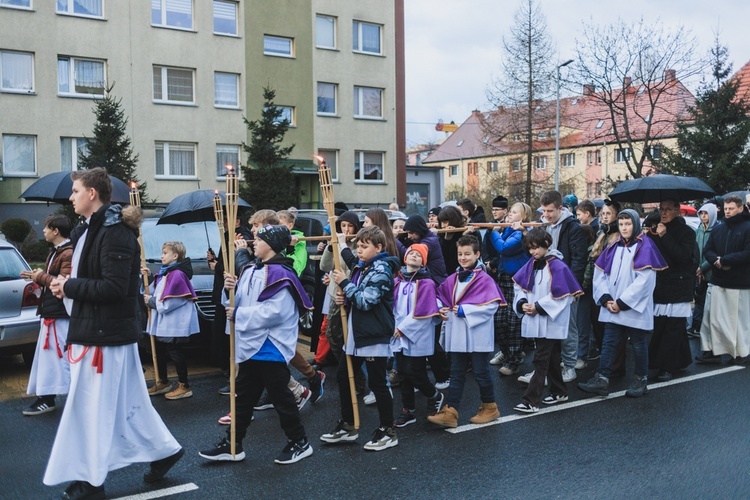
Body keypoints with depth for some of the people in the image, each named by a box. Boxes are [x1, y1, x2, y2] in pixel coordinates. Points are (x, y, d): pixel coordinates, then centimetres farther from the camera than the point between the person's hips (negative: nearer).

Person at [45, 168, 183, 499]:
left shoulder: (115, 232, -17)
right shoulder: (89, 230, 14)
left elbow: (114, 287, -24)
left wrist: (69, 287, -15)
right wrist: (67, 283, 1)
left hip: (105, 334, -10)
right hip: (92, 329, 10)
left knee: (94, 406, -1)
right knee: (123, 401, 15)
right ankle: (163, 449, 26)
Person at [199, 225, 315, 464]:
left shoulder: (279, 273, -17)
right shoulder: (251, 270, 11)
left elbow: (274, 311, -26)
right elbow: (238, 303, 15)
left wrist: (238, 315, -18)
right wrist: (231, 290, -7)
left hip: (271, 348, -9)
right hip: (250, 346, 9)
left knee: (280, 397, 4)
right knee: (243, 397, 15)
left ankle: (299, 442, 19)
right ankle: (232, 445, 25)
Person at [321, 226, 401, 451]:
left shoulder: (381, 270, -15)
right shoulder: (361, 268, 11)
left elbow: (366, 301, -23)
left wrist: (345, 283, -17)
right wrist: (345, 300, 1)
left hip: (375, 336, -10)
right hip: (356, 333, 10)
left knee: (377, 383, -1)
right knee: (343, 376, 14)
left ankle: (388, 431, 14)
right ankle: (347, 426, 27)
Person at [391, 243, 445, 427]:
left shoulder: (426, 283, -11)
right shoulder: (397, 281, 5)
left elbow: (423, 312, -15)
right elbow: (392, 306, 10)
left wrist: (403, 328, -14)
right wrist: (394, 326, -4)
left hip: (417, 336, -5)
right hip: (399, 335, 5)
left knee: (414, 373, -4)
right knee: (404, 374, 10)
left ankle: (435, 396, 24)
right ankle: (408, 410, 22)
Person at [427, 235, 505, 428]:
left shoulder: (484, 279, -10)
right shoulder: (453, 279, 8)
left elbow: (492, 305, -18)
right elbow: (440, 296, 18)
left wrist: (465, 310, -19)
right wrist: (441, 309, -3)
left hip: (477, 335, -5)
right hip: (457, 336, 6)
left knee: (481, 373, 7)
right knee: (456, 374, 8)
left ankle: (490, 407, 25)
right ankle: (450, 412, 9)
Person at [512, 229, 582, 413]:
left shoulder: (557, 266, -15)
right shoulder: (530, 265, 7)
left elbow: (560, 296, -17)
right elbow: (519, 286, 9)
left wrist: (538, 307, -17)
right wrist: (522, 303, -9)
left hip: (551, 321, -7)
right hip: (536, 320, 7)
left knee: (541, 360, -7)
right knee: (551, 358, 18)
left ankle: (531, 401, -8)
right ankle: (559, 392, 31)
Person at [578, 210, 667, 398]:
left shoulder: (645, 247, -6)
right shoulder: (613, 248, 10)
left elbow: (644, 280, -15)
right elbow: (600, 274, 8)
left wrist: (622, 302, -15)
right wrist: (606, 298, -7)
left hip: (635, 308, -5)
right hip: (612, 308, 5)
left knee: (639, 345, 6)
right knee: (609, 343, 3)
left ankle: (641, 381, 19)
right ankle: (602, 380, 3)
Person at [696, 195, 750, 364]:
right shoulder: (718, 229, 10)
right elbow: (707, 251, 8)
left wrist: (724, 260, -15)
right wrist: (716, 261, -12)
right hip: (717, 281, 5)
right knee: (713, 317, 5)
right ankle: (712, 350, 13)